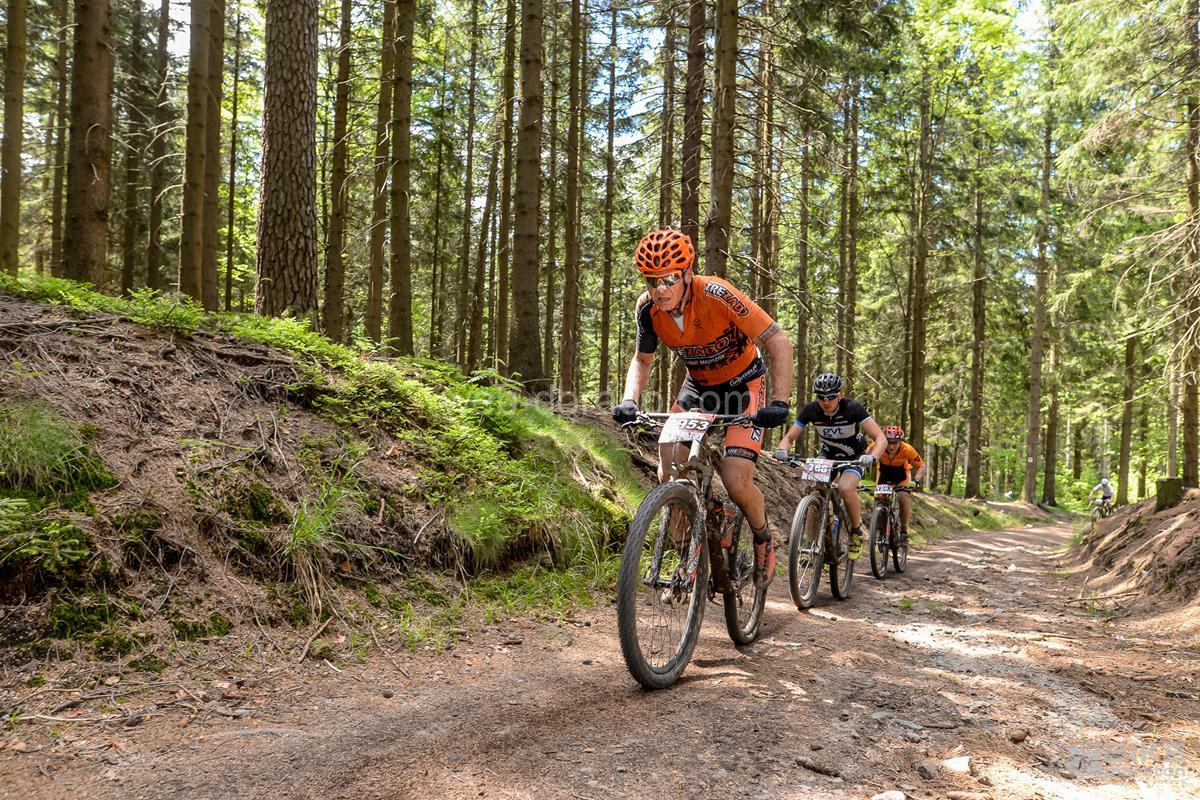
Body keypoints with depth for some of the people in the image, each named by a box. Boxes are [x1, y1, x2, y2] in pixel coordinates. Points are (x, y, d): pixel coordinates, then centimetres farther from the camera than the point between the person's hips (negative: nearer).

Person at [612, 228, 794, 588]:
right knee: (669, 475, -11)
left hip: (742, 385, -4)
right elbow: (642, 360, 3)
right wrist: (629, 400, -15)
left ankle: (763, 539, 14)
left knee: (736, 481, -18)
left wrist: (779, 403, -34)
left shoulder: (717, 294, -30)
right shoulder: (648, 308, -15)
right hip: (697, 386, 5)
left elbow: (779, 342, -25)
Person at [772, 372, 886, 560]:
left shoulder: (853, 408, -28)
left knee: (845, 488, -31)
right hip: (828, 454, 3)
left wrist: (872, 457, -54)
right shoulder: (811, 410, -20)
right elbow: (788, 438, -17)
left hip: (855, 456, -3)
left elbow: (881, 438, -33)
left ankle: (857, 532, -6)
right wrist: (782, 451, -40)